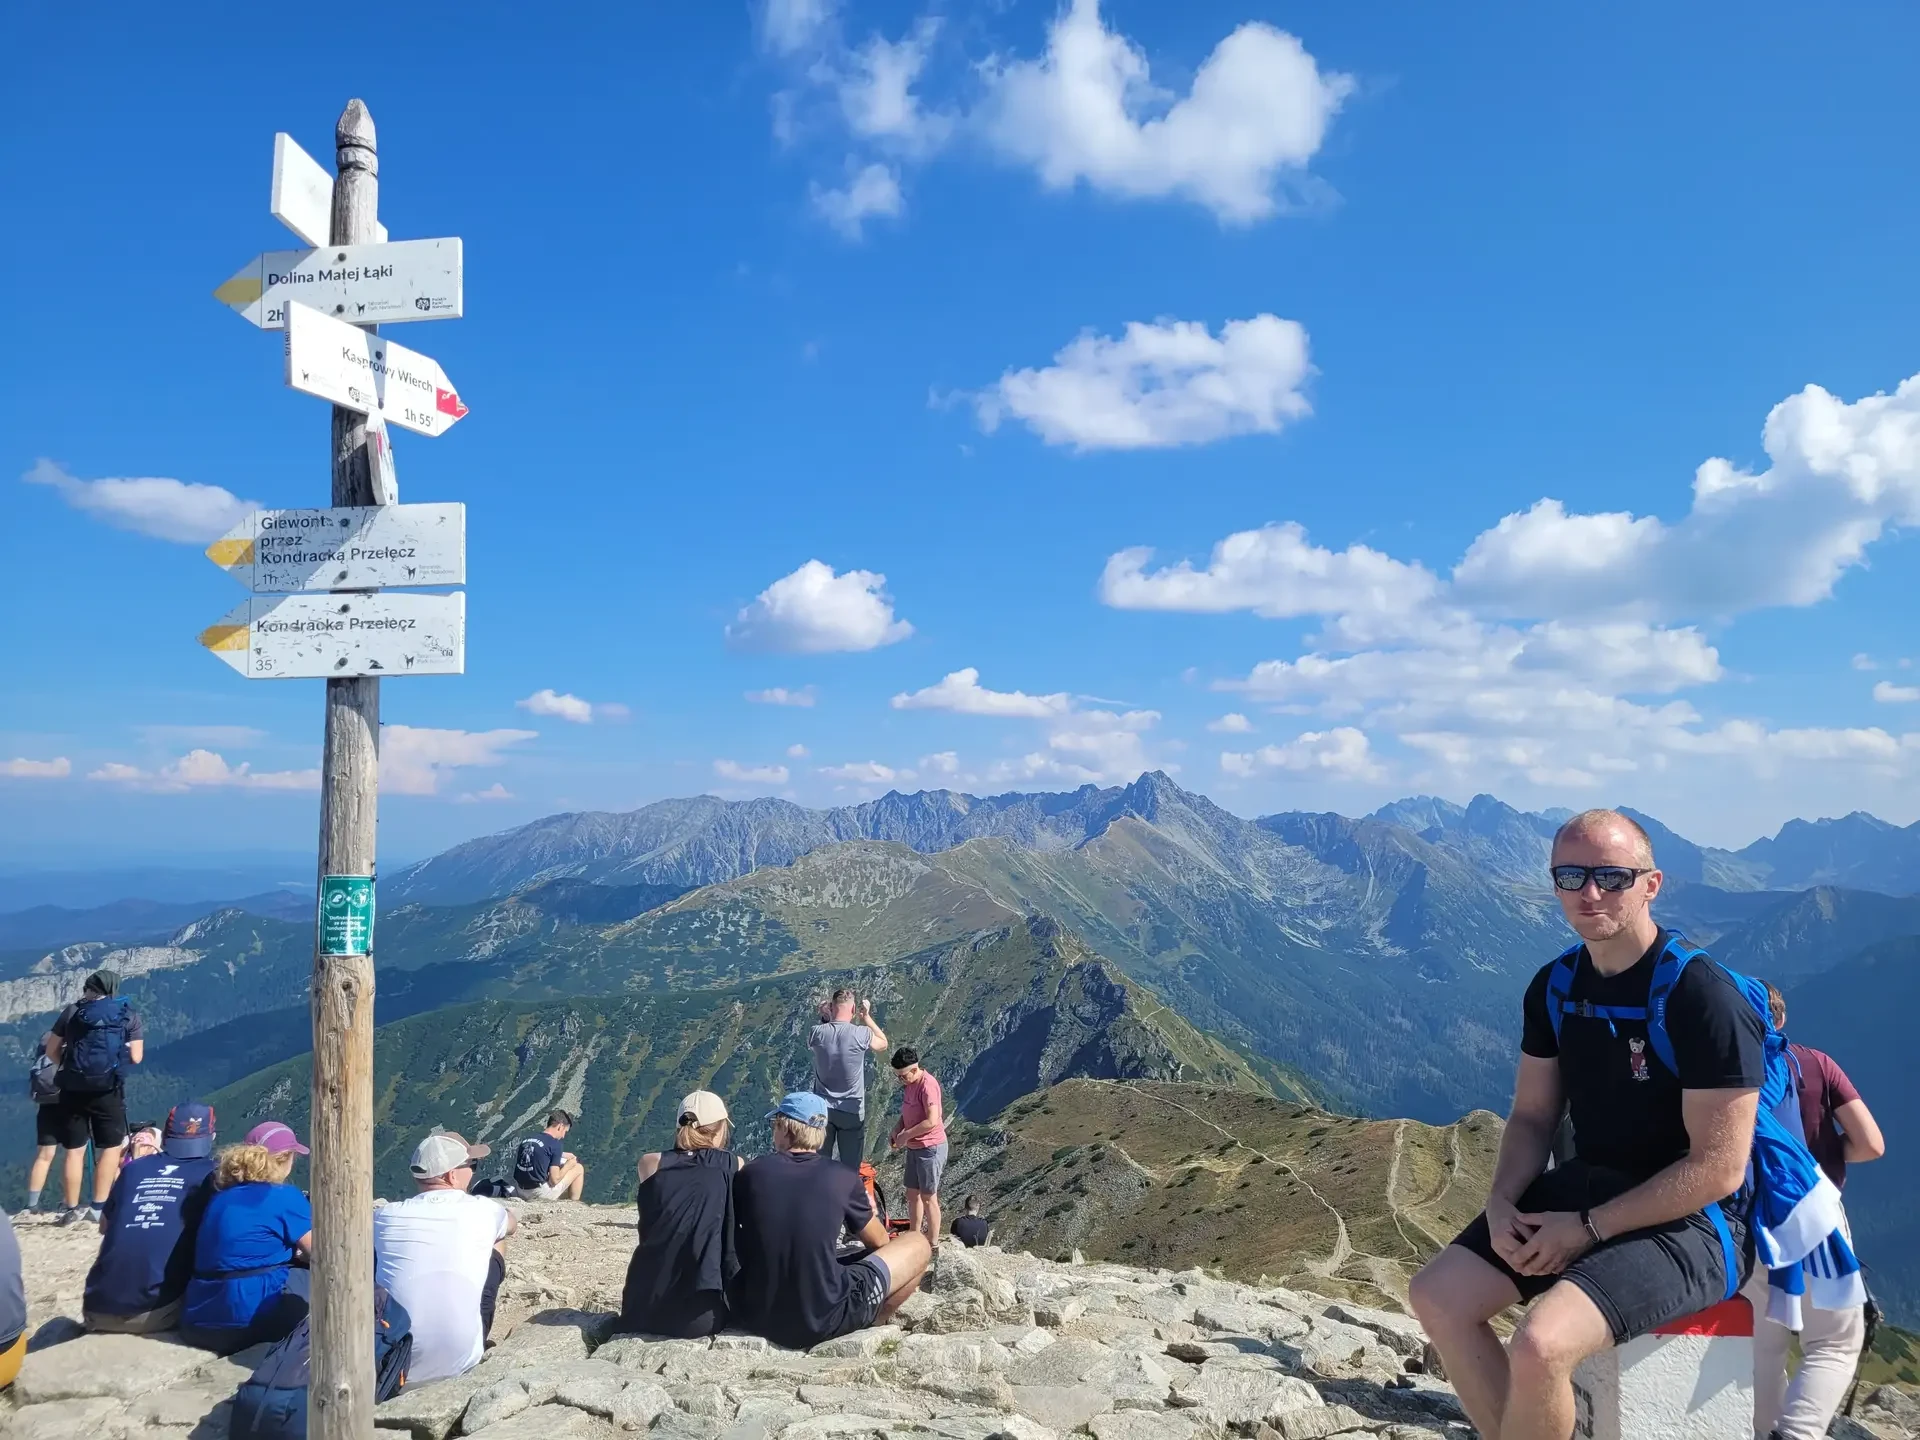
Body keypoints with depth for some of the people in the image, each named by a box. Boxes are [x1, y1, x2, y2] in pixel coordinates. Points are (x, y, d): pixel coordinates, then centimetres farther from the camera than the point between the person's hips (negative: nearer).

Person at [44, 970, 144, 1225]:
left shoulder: (72, 1011, 7)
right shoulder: (129, 1016, 4)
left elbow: (51, 1051, 11)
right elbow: (136, 1057, 1)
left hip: (72, 1090, 2)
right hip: (108, 1091, -2)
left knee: (74, 1150, 10)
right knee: (111, 1147, 9)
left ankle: (72, 1209, 12)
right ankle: (99, 1207, 3)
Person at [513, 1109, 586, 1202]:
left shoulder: (526, 1139, 8)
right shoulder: (555, 1144, -12)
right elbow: (554, 1180, -15)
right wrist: (568, 1165, 3)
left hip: (521, 1193, 7)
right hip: (539, 1194, -7)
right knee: (579, 1168, 9)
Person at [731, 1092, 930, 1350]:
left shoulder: (750, 1173, 0)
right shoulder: (843, 1178, -4)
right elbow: (879, 1242, 13)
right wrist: (868, 1211, 34)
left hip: (752, 1316, 3)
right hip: (821, 1322, -3)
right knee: (918, 1246, 14)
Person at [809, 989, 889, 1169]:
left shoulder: (818, 1033, -11)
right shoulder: (861, 1034, -16)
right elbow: (883, 1043, 7)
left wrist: (823, 1019, 8)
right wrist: (866, 1016, 9)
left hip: (822, 1109, 2)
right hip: (852, 1111, -2)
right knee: (850, 1169, 8)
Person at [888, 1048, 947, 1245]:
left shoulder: (927, 1085, -23)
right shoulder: (908, 1084, 5)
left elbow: (932, 1121, -28)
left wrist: (905, 1135, -19)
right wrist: (896, 1131, 2)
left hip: (930, 1148, -9)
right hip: (914, 1147, 9)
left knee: (928, 1197, 0)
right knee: (912, 1193, 17)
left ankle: (932, 1244, 11)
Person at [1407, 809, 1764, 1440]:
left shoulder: (1704, 997, -19)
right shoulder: (1554, 986, 2)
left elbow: (1718, 1169, -19)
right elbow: (1532, 1116, 10)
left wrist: (1586, 1229, -17)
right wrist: (1502, 1202, -9)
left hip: (1689, 1220, -7)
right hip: (1583, 1186, 7)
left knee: (1539, 1346, -28)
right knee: (1438, 1297, -4)